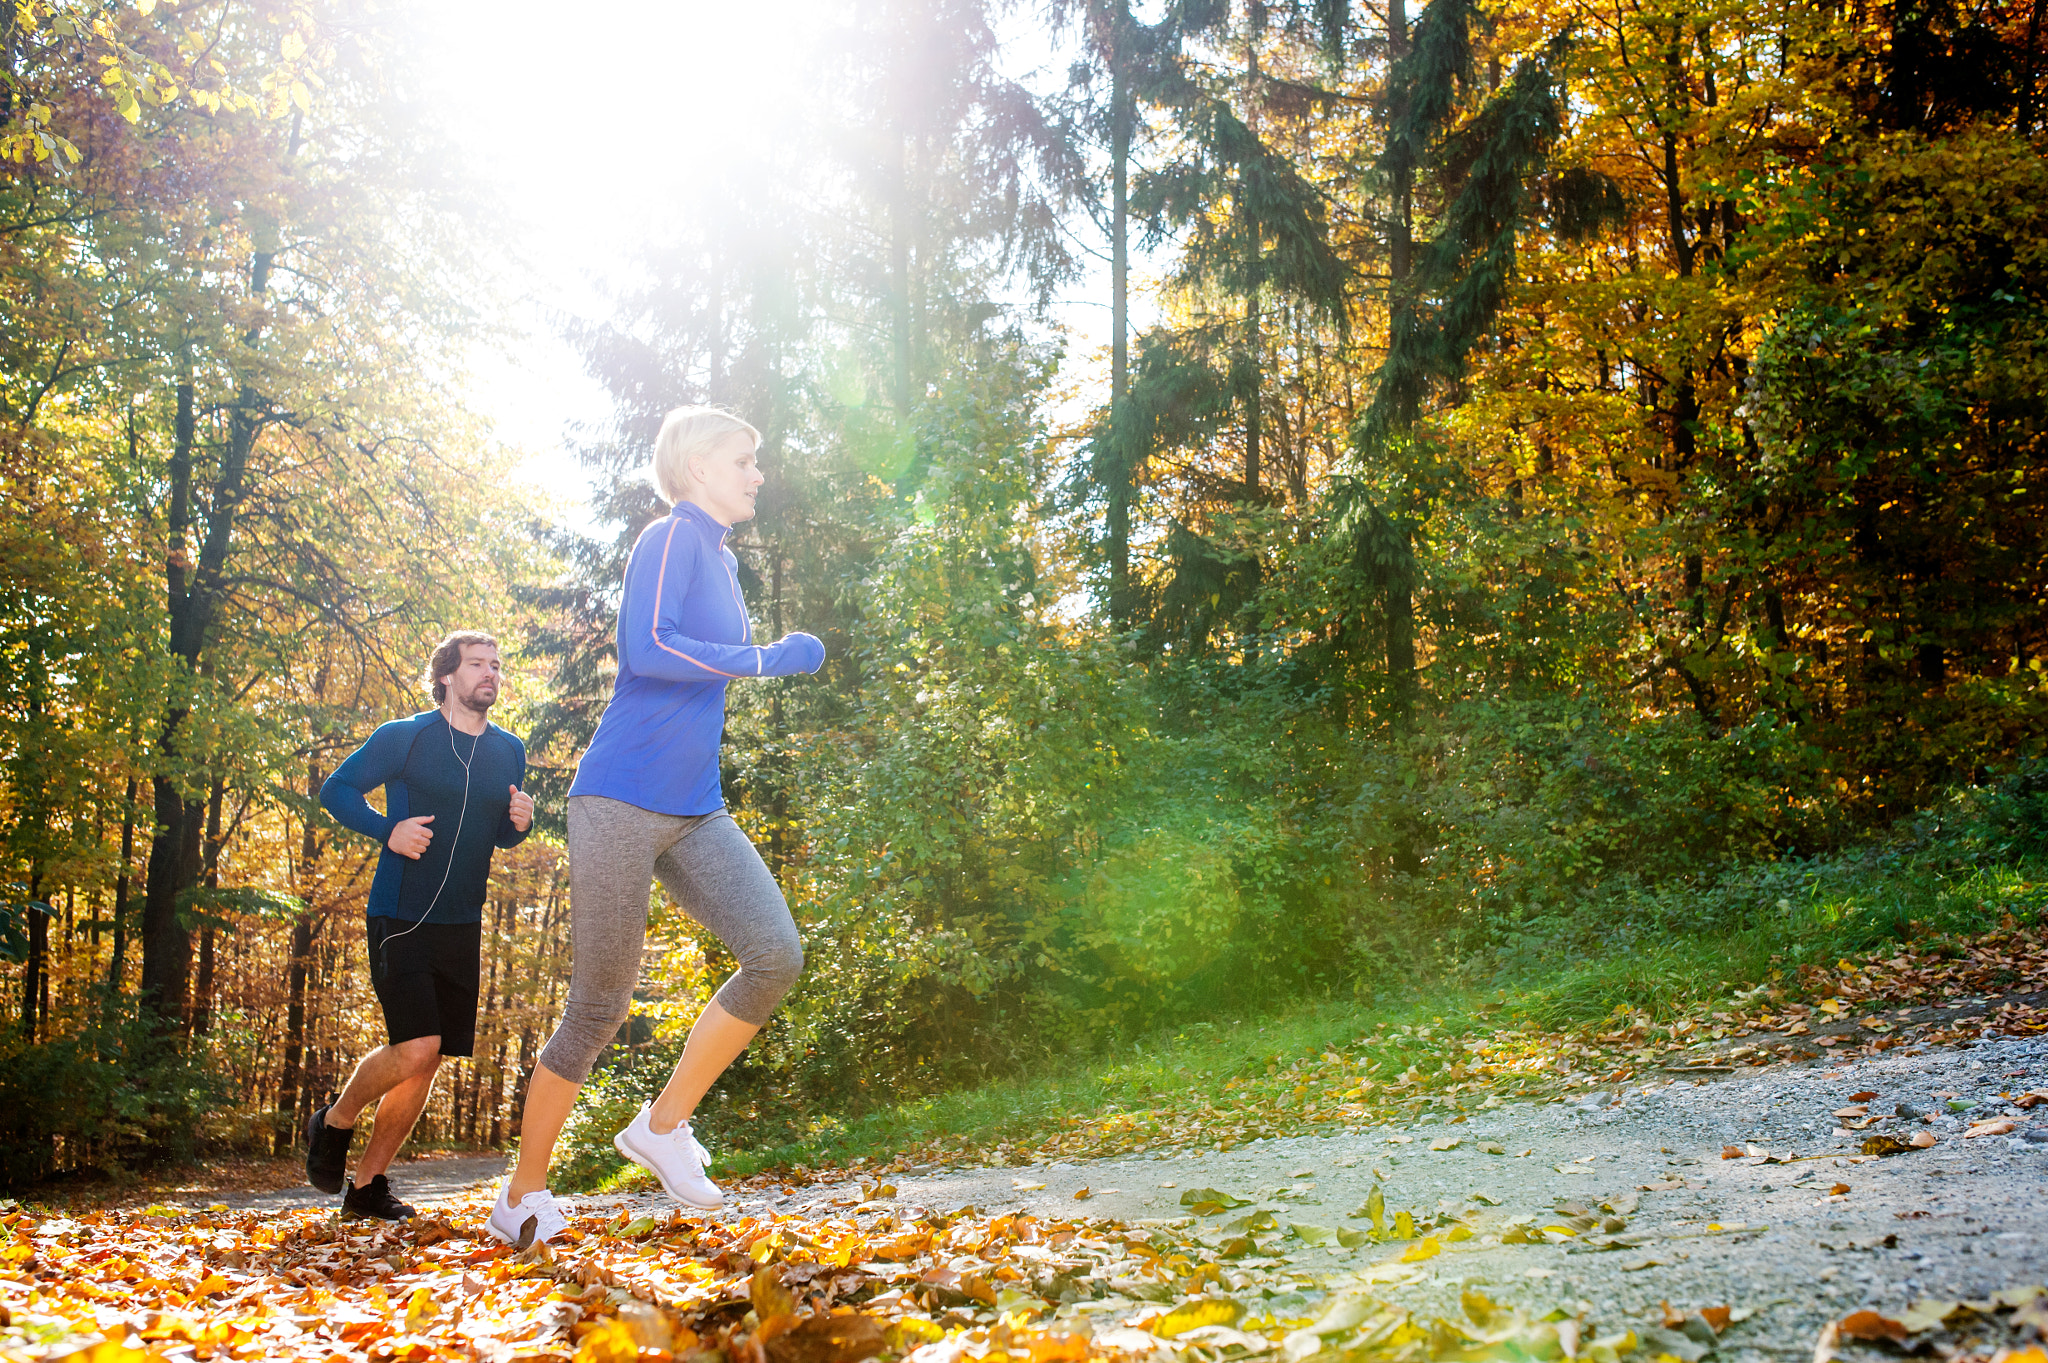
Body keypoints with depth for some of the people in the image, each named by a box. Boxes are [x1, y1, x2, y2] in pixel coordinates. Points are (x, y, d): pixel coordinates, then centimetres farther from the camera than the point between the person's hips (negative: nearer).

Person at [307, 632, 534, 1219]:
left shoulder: (509, 752, 10)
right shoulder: (402, 737, -5)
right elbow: (336, 790, 1)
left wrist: (520, 824, -3)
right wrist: (387, 829, -16)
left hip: (462, 927, 6)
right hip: (401, 920, -5)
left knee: (429, 1062, 6)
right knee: (416, 1047, -18)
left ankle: (367, 1182, 20)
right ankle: (334, 1122, 11)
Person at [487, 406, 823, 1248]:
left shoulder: (721, 560, 19)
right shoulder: (671, 538, -7)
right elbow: (646, 649, -23)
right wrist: (765, 659, -19)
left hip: (694, 815, 8)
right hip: (621, 801, -8)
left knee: (776, 956, -11)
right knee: (600, 1005, -3)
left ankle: (664, 1124, 3)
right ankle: (523, 1197, 12)